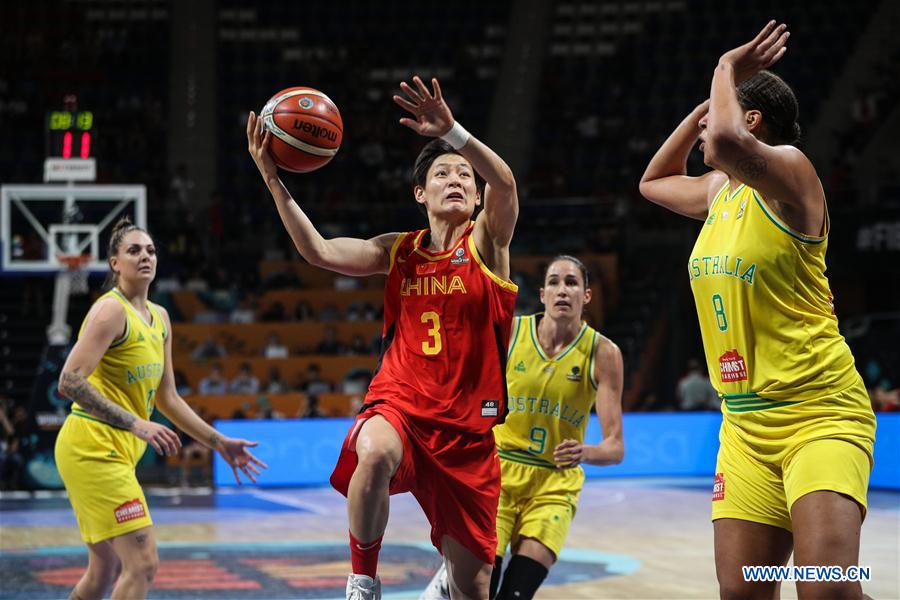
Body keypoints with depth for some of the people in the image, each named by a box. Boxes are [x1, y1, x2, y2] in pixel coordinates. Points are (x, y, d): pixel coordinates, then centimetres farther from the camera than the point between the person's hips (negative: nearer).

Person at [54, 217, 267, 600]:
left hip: (115, 452, 10)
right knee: (143, 564, -16)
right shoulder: (111, 310, -13)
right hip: (93, 447, -10)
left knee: (105, 569, 16)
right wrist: (135, 424, -27)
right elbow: (70, 382, -22)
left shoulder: (159, 318, 15)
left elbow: (167, 398, 20)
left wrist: (218, 442, 17)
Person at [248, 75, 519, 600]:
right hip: (400, 404, 0)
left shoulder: (486, 241, 2)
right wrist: (274, 181, -8)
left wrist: (452, 132, -34)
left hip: (468, 424, 0)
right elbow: (320, 251, 0)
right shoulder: (400, 251, 9)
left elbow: (505, 183, -19)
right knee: (375, 454, -38)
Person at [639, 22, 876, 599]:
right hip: (746, 423, 8)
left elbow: (729, 141, -32)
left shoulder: (788, 171, -9)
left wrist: (728, 69, -11)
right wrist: (714, 95, 24)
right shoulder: (719, 191, 16)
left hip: (820, 415, -8)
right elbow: (654, 181, 36)